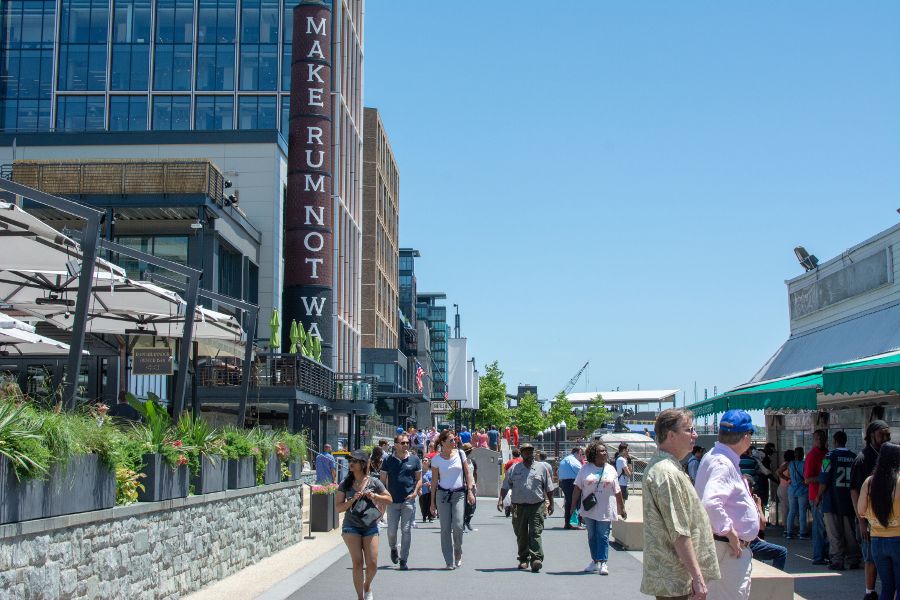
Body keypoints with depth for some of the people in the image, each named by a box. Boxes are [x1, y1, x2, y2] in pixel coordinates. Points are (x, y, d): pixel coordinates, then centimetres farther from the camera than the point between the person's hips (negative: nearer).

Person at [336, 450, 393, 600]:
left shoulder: (373, 482, 1)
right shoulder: (345, 484, 2)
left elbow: (389, 499, 10)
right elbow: (339, 507, 0)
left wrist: (374, 496, -8)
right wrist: (353, 500, -15)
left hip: (370, 526, 0)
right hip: (351, 526, 0)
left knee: (372, 564, -1)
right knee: (357, 562, -7)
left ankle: (367, 586, 30)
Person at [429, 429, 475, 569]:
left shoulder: (460, 454, 4)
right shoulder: (436, 460, 1)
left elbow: (466, 474, 10)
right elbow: (434, 481, 5)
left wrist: (470, 491, 0)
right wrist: (432, 502, 4)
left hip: (459, 494, 0)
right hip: (443, 494, 0)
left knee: (457, 526, -13)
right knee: (445, 529, -1)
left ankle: (458, 554, 12)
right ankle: (449, 561, 6)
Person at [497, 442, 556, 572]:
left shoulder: (542, 467, 8)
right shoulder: (514, 469, 9)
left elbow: (549, 488, 12)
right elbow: (505, 486, 9)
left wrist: (551, 503, 10)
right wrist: (501, 499, -2)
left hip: (537, 506, -2)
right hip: (518, 506, 2)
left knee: (535, 533, -10)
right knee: (521, 535, 7)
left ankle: (536, 559, -14)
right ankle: (523, 559, 17)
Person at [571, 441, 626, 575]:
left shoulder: (610, 469, 5)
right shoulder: (586, 468, 2)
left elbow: (617, 491, 8)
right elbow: (577, 488, 2)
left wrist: (622, 508, 9)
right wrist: (573, 505, -2)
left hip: (605, 510, -1)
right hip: (589, 510, 1)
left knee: (603, 536, -4)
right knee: (592, 536, 9)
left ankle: (603, 563, -3)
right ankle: (595, 561, 20)